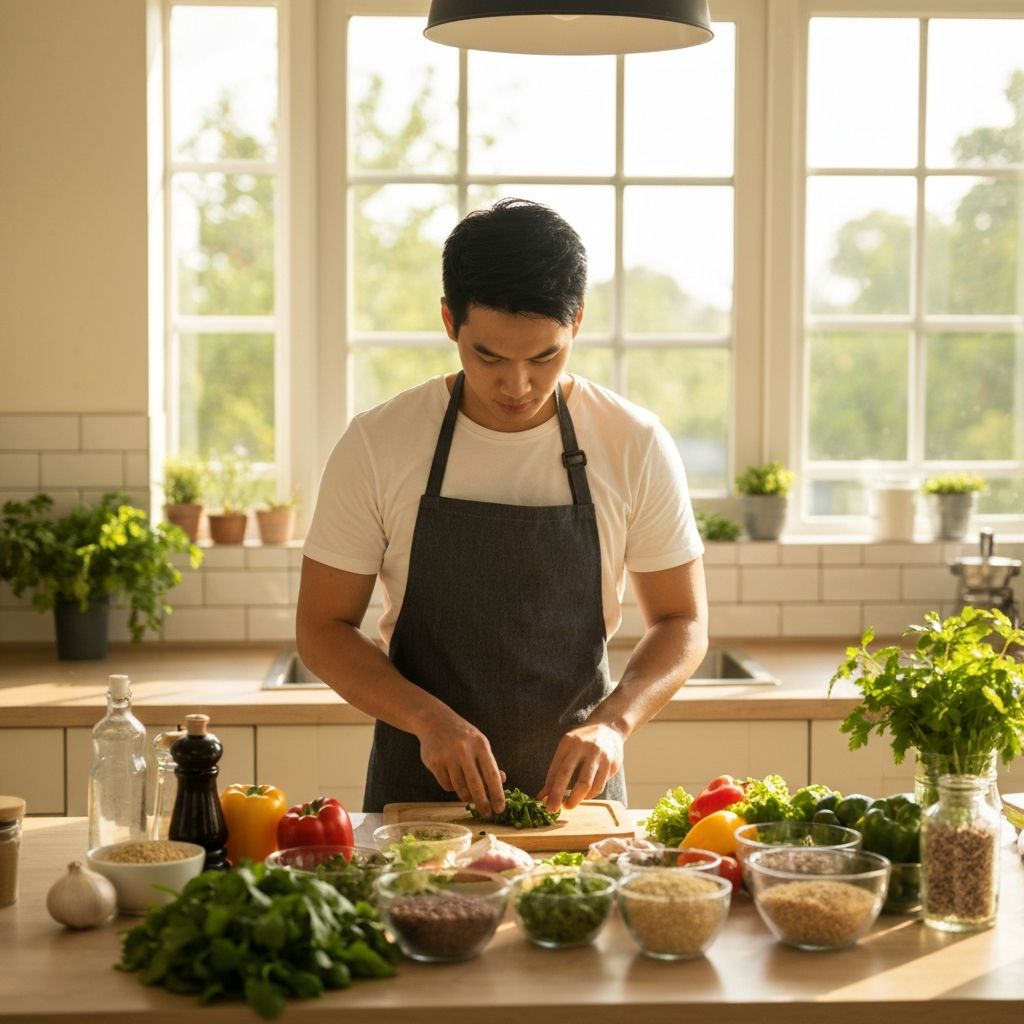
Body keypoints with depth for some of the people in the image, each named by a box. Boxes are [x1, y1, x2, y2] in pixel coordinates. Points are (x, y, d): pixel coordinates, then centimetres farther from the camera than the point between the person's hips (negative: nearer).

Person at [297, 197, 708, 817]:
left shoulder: (636, 446, -6)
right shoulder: (378, 446, -7)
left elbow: (683, 623, 2)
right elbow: (323, 628, -2)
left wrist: (613, 721, -16)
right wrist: (430, 718, -18)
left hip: (573, 790, 0)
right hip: (418, 790, 0)